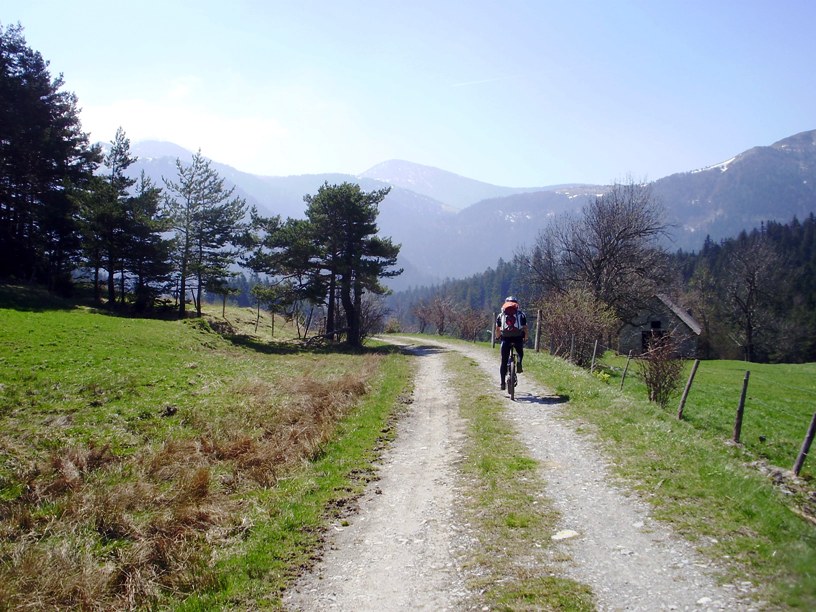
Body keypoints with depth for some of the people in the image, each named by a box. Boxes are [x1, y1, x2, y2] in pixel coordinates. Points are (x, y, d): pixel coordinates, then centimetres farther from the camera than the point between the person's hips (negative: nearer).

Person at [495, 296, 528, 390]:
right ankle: (519, 363, 1)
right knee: (520, 353, 31)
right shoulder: (521, 314, 16)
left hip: (506, 338, 0)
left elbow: (497, 330, 18)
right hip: (518, 338, 0)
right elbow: (525, 328, 14)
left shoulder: (501, 315, 18)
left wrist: (498, 337, 36)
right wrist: (525, 339, 29)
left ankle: (503, 383, 5)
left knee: (504, 361, 8)